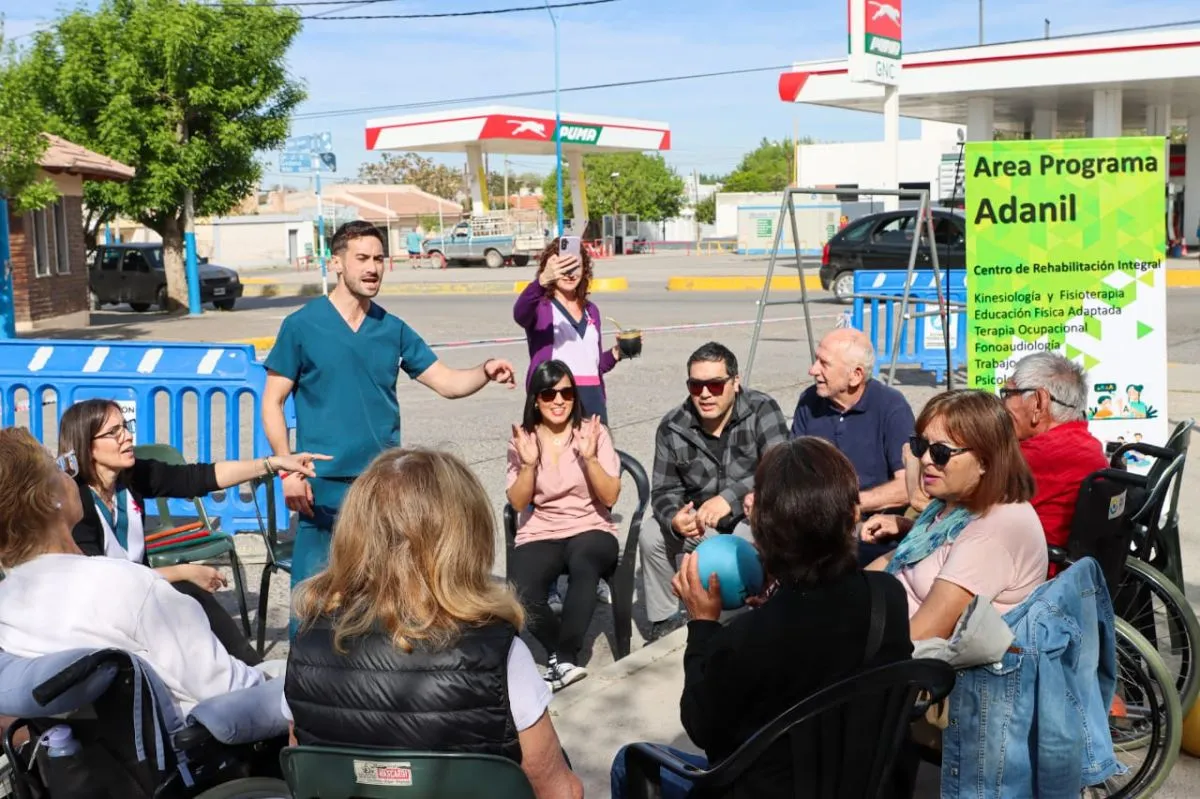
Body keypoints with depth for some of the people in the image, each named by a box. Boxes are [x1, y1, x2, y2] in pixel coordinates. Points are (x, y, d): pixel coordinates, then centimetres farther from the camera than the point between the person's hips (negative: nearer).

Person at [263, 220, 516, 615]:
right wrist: (289, 471, -11)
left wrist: (485, 371, -16)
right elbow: (272, 403, -2)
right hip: (325, 487, -3)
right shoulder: (302, 326, -3)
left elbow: (447, 381, 5)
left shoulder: (393, 329, 7)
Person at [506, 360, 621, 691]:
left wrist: (589, 457, -19)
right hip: (539, 536, 1)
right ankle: (564, 656, -8)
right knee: (521, 590, -31)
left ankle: (562, 657, -26)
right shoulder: (522, 440, 4)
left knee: (582, 562, -38)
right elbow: (518, 503, -2)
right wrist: (529, 464, -17)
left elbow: (610, 497, -5)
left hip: (591, 530, -1)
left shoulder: (594, 433, 1)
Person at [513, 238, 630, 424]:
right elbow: (520, 313, -26)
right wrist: (542, 281, -43)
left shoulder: (590, 310, 18)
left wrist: (615, 353, 6)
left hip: (592, 397, 6)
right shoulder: (540, 307, 0)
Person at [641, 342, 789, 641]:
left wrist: (730, 497, -43)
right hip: (699, 518, 4)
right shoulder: (672, 427, -8)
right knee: (651, 536, -16)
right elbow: (664, 490, -5)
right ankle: (663, 622, 6)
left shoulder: (762, 410, -17)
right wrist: (674, 518, -30)